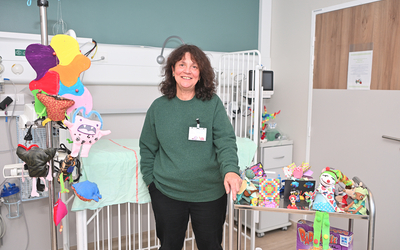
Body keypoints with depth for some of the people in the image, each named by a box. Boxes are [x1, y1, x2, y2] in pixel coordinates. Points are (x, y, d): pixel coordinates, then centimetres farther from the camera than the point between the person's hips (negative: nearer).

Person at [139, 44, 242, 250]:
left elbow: (226, 142, -11)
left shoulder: (213, 104, -5)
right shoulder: (159, 106, 0)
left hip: (209, 193, -1)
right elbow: (147, 148, 9)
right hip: (166, 194, 1)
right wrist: (150, 179, 4)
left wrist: (230, 170, -28)